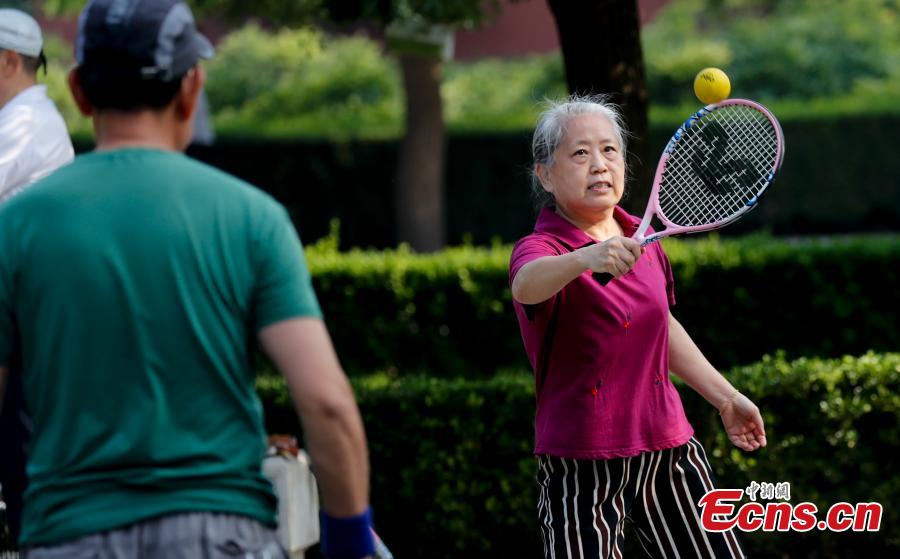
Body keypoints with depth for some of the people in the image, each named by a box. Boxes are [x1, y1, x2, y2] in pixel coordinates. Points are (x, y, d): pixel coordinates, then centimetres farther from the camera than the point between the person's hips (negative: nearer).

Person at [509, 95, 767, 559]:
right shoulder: (540, 248, -12)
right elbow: (527, 285, -38)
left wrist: (725, 398, 30)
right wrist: (587, 258, -57)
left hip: (669, 449, 6)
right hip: (583, 463, -6)